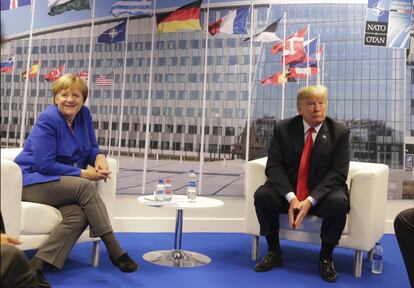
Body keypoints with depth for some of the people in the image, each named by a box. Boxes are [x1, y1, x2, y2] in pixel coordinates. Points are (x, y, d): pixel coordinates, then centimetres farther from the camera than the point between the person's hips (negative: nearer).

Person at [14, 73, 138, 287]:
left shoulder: (83, 114, 4)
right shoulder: (48, 119, -15)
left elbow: (92, 148, 9)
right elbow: (44, 164, -19)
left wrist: (99, 157, -15)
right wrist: (82, 173, -21)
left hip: (62, 183, 6)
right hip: (33, 181, -6)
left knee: (79, 214, -28)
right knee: (87, 188, -32)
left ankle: (37, 265, -23)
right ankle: (115, 251, -25)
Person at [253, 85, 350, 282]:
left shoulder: (340, 132, -5)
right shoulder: (283, 128, -2)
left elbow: (338, 174, -11)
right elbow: (274, 166, -8)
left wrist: (310, 200, -25)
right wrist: (291, 197, -24)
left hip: (322, 193, -1)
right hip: (288, 192, 1)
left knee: (339, 202, -32)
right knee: (262, 194, -25)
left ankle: (325, 257, -6)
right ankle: (274, 252, -3)